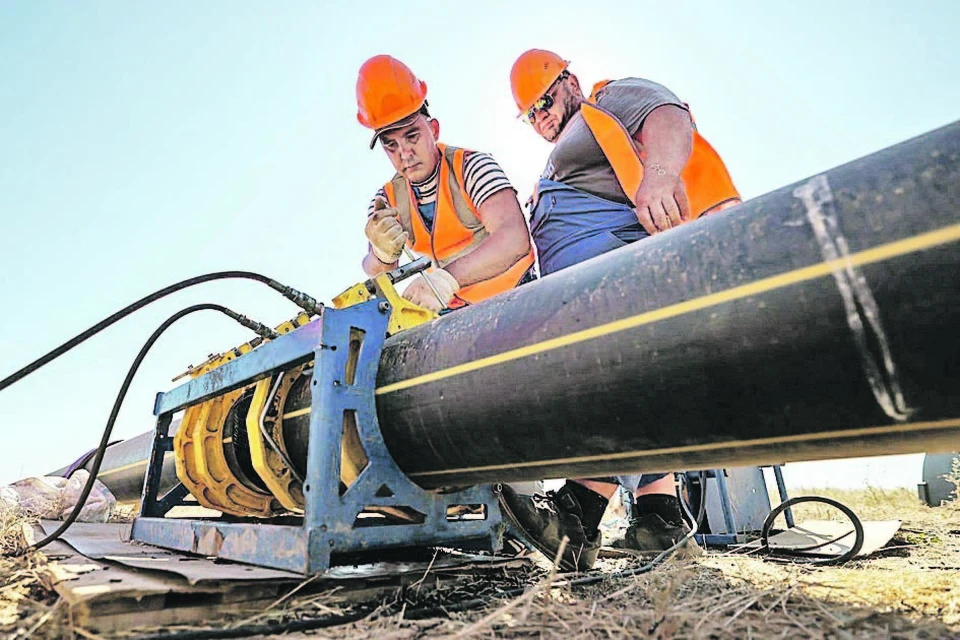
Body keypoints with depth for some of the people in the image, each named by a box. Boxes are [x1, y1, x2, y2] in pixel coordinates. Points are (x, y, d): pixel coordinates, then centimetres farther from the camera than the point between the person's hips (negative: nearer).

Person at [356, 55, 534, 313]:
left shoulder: (473, 166, -11)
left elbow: (515, 239, -26)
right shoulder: (386, 201, 4)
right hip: (456, 309, 5)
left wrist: (446, 278, -40)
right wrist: (383, 255, -28)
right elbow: (374, 274, -4)